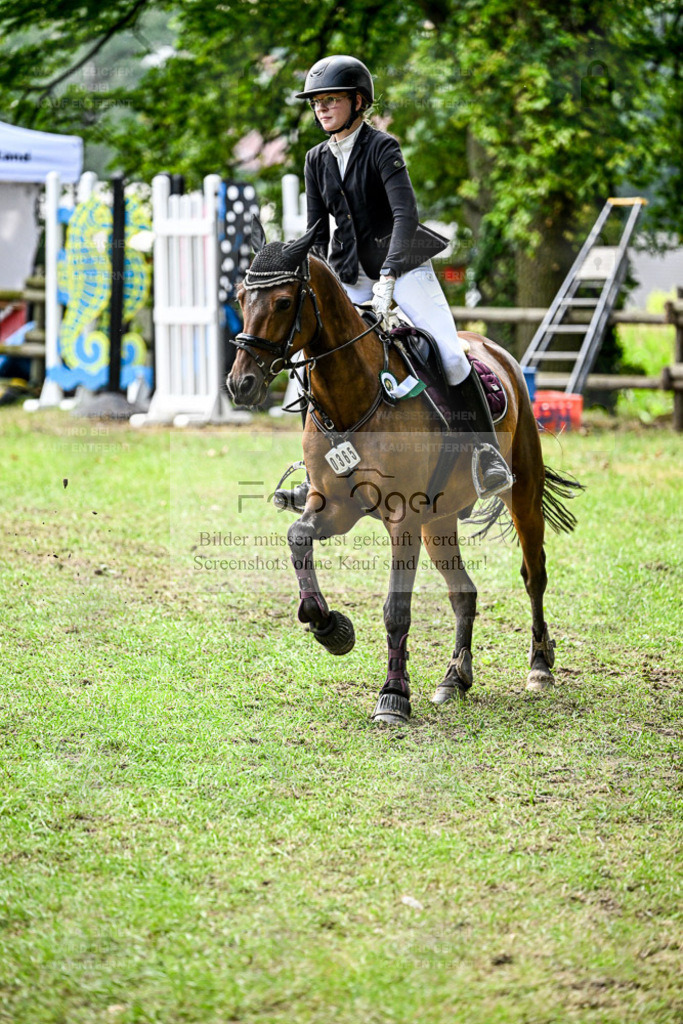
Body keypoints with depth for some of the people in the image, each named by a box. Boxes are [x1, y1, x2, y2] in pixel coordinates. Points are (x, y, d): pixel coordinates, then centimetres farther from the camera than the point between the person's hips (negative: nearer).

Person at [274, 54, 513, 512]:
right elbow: (317, 233, 10)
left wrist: (387, 277, -31)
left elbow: (406, 215, -22)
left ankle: (488, 453, -6)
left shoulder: (382, 148, -11)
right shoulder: (318, 160, 7)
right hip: (352, 272, 5)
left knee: (450, 356, -19)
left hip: (404, 264, -5)